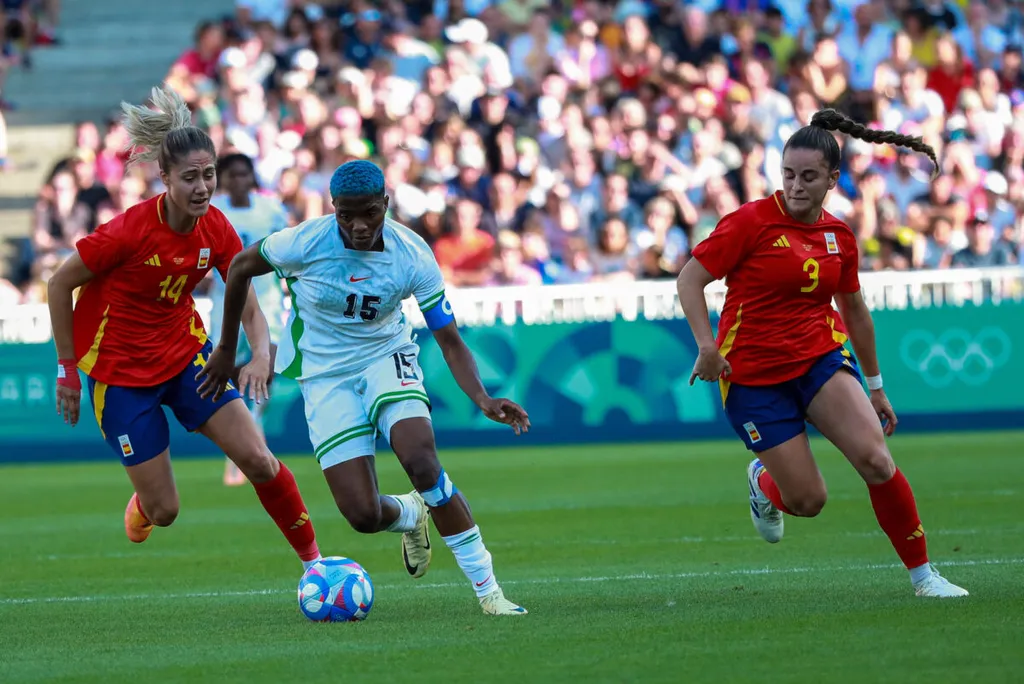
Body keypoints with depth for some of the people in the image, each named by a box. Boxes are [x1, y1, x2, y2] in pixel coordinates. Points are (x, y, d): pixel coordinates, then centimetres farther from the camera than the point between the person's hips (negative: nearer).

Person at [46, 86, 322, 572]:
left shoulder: (216, 230, -11)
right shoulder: (130, 231, -26)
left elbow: (248, 307, -5)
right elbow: (60, 284, -14)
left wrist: (261, 354, -27)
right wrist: (68, 367, -8)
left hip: (185, 353, 4)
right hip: (119, 370, -4)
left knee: (259, 461, -9)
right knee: (165, 510, 0)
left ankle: (313, 561, 9)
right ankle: (143, 506, 38)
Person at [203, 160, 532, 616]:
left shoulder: (412, 254, -17)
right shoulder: (304, 243, -20)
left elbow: (450, 341, -15)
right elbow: (240, 267, 0)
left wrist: (483, 400, -32)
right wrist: (226, 350, 7)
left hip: (387, 357, 0)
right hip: (326, 376, 0)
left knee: (421, 462, -29)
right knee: (363, 516, -11)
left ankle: (487, 588, -17)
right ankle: (410, 516, 30)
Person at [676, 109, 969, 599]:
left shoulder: (839, 237, 5)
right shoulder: (751, 222, -11)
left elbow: (854, 310, 19)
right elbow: (690, 279, -9)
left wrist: (875, 386, 23)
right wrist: (707, 346, -21)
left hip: (823, 358, 3)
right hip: (754, 373, -3)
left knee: (876, 460, -20)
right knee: (807, 500, -6)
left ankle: (922, 574, -6)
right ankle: (763, 483, 33)